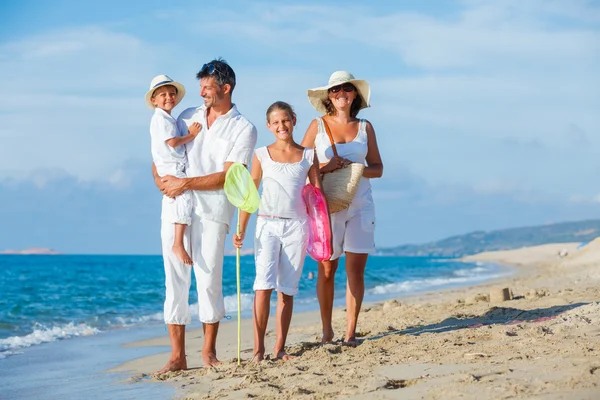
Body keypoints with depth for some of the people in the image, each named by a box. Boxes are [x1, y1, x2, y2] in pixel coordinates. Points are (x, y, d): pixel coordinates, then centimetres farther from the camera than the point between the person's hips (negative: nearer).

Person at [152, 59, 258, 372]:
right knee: (175, 279, 1)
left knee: (209, 280, -6)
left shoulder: (243, 129, 2)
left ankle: (209, 352, 10)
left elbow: (227, 176, -8)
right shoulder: (188, 117, 16)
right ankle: (177, 356, 4)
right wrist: (160, 178, -4)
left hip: (212, 211, -4)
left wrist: (185, 183, -12)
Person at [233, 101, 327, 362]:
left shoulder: (308, 156, 9)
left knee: (287, 290, 3)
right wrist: (241, 230, -1)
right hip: (267, 224, -1)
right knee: (263, 286, -13)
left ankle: (280, 348, 8)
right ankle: (258, 349, -11)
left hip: (296, 226, 1)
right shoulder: (262, 155, 6)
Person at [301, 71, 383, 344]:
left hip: (360, 206, 2)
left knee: (356, 269, -2)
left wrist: (354, 167, -9)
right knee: (326, 270, 0)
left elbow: (377, 168, 10)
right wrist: (325, 167, -14)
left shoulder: (365, 127, 10)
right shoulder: (318, 126, 4)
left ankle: (351, 332, 4)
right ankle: (326, 330, 13)